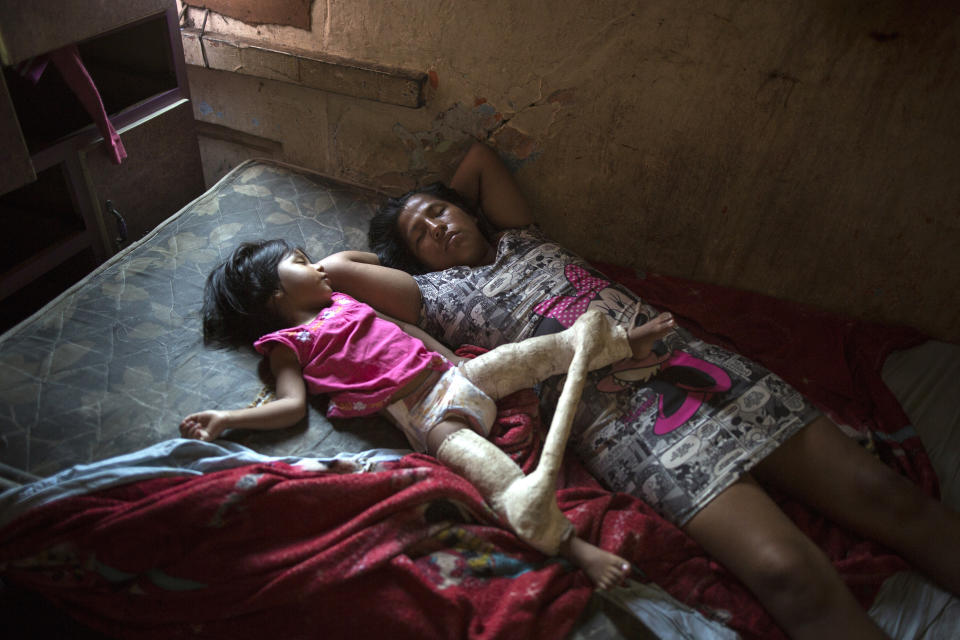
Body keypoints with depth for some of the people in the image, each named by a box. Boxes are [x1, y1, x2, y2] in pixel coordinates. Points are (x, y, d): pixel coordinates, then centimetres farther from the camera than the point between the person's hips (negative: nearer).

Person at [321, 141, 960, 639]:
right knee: (788, 574, -26)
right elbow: (336, 266, 11)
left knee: (882, 493, -4)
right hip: (627, 419, -6)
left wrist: (443, 196, 40)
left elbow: (480, 154, 39)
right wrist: (392, 247, 27)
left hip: (696, 361, 7)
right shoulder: (446, 294, 12)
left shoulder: (523, 241, 27)